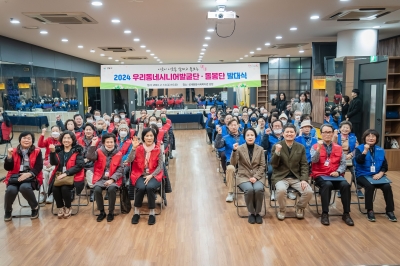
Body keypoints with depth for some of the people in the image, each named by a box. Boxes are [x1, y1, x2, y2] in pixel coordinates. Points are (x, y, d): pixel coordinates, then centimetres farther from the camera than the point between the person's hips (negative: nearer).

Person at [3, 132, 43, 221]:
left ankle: (35, 207, -6)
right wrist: (9, 156, -15)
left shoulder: (37, 151, 3)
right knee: (10, 190, -28)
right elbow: (8, 168, 2)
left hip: (31, 177, -2)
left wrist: (29, 174, -22)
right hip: (15, 176, 2)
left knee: (24, 187, -35)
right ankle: (8, 210, 5)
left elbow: (39, 166, -5)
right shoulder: (14, 151, 7)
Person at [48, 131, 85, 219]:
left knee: (65, 188, -29)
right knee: (55, 188, -25)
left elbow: (80, 165, -10)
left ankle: (68, 208, -1)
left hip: (72, 175, -3)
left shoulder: (77, 150, -1)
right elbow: (53, 163, -3)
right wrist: (52, 152, -20)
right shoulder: (58, 149, 9)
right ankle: (60, 207, 0)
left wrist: (66, 173, -17)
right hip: (59, 175, 3)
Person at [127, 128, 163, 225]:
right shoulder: (138, 148, 1)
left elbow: (160, 166, -3)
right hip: (140, 175, 0)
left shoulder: (158, 149, 0)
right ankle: (137, 211, -8)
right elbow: (129, 161, -13)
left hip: (153, 175, 0)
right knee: (141, 187, -30)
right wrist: (134, 148, -24)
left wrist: (151, 175, -16)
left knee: (150, 187, -31)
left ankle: (152, 212, -12)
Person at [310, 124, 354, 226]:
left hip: (335, 175, 3)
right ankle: (325, 214, -23)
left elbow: (343, 163, 7)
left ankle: (346, 214, -11)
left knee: (345, 185, -26)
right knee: (327, 185, -34)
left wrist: (338, 172, -12)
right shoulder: (315, 147, 3)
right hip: (320, 175, -3)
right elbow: (314, 161, -13)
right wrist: (319, 148, -25)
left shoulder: (339, 148, 12)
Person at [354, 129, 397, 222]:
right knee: (369, 186, -33)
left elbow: (385, 166, 9)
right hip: (363, 175, -3)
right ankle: (370, 211, -18)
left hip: (377, 175, 3)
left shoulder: (380, 150, 10)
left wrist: (380, 173, -10)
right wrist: (365, 151, -25)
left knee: (387, 186, -23)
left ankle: (390, 211, -7)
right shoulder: (359, 148, 0)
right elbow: (358, 161, -17)